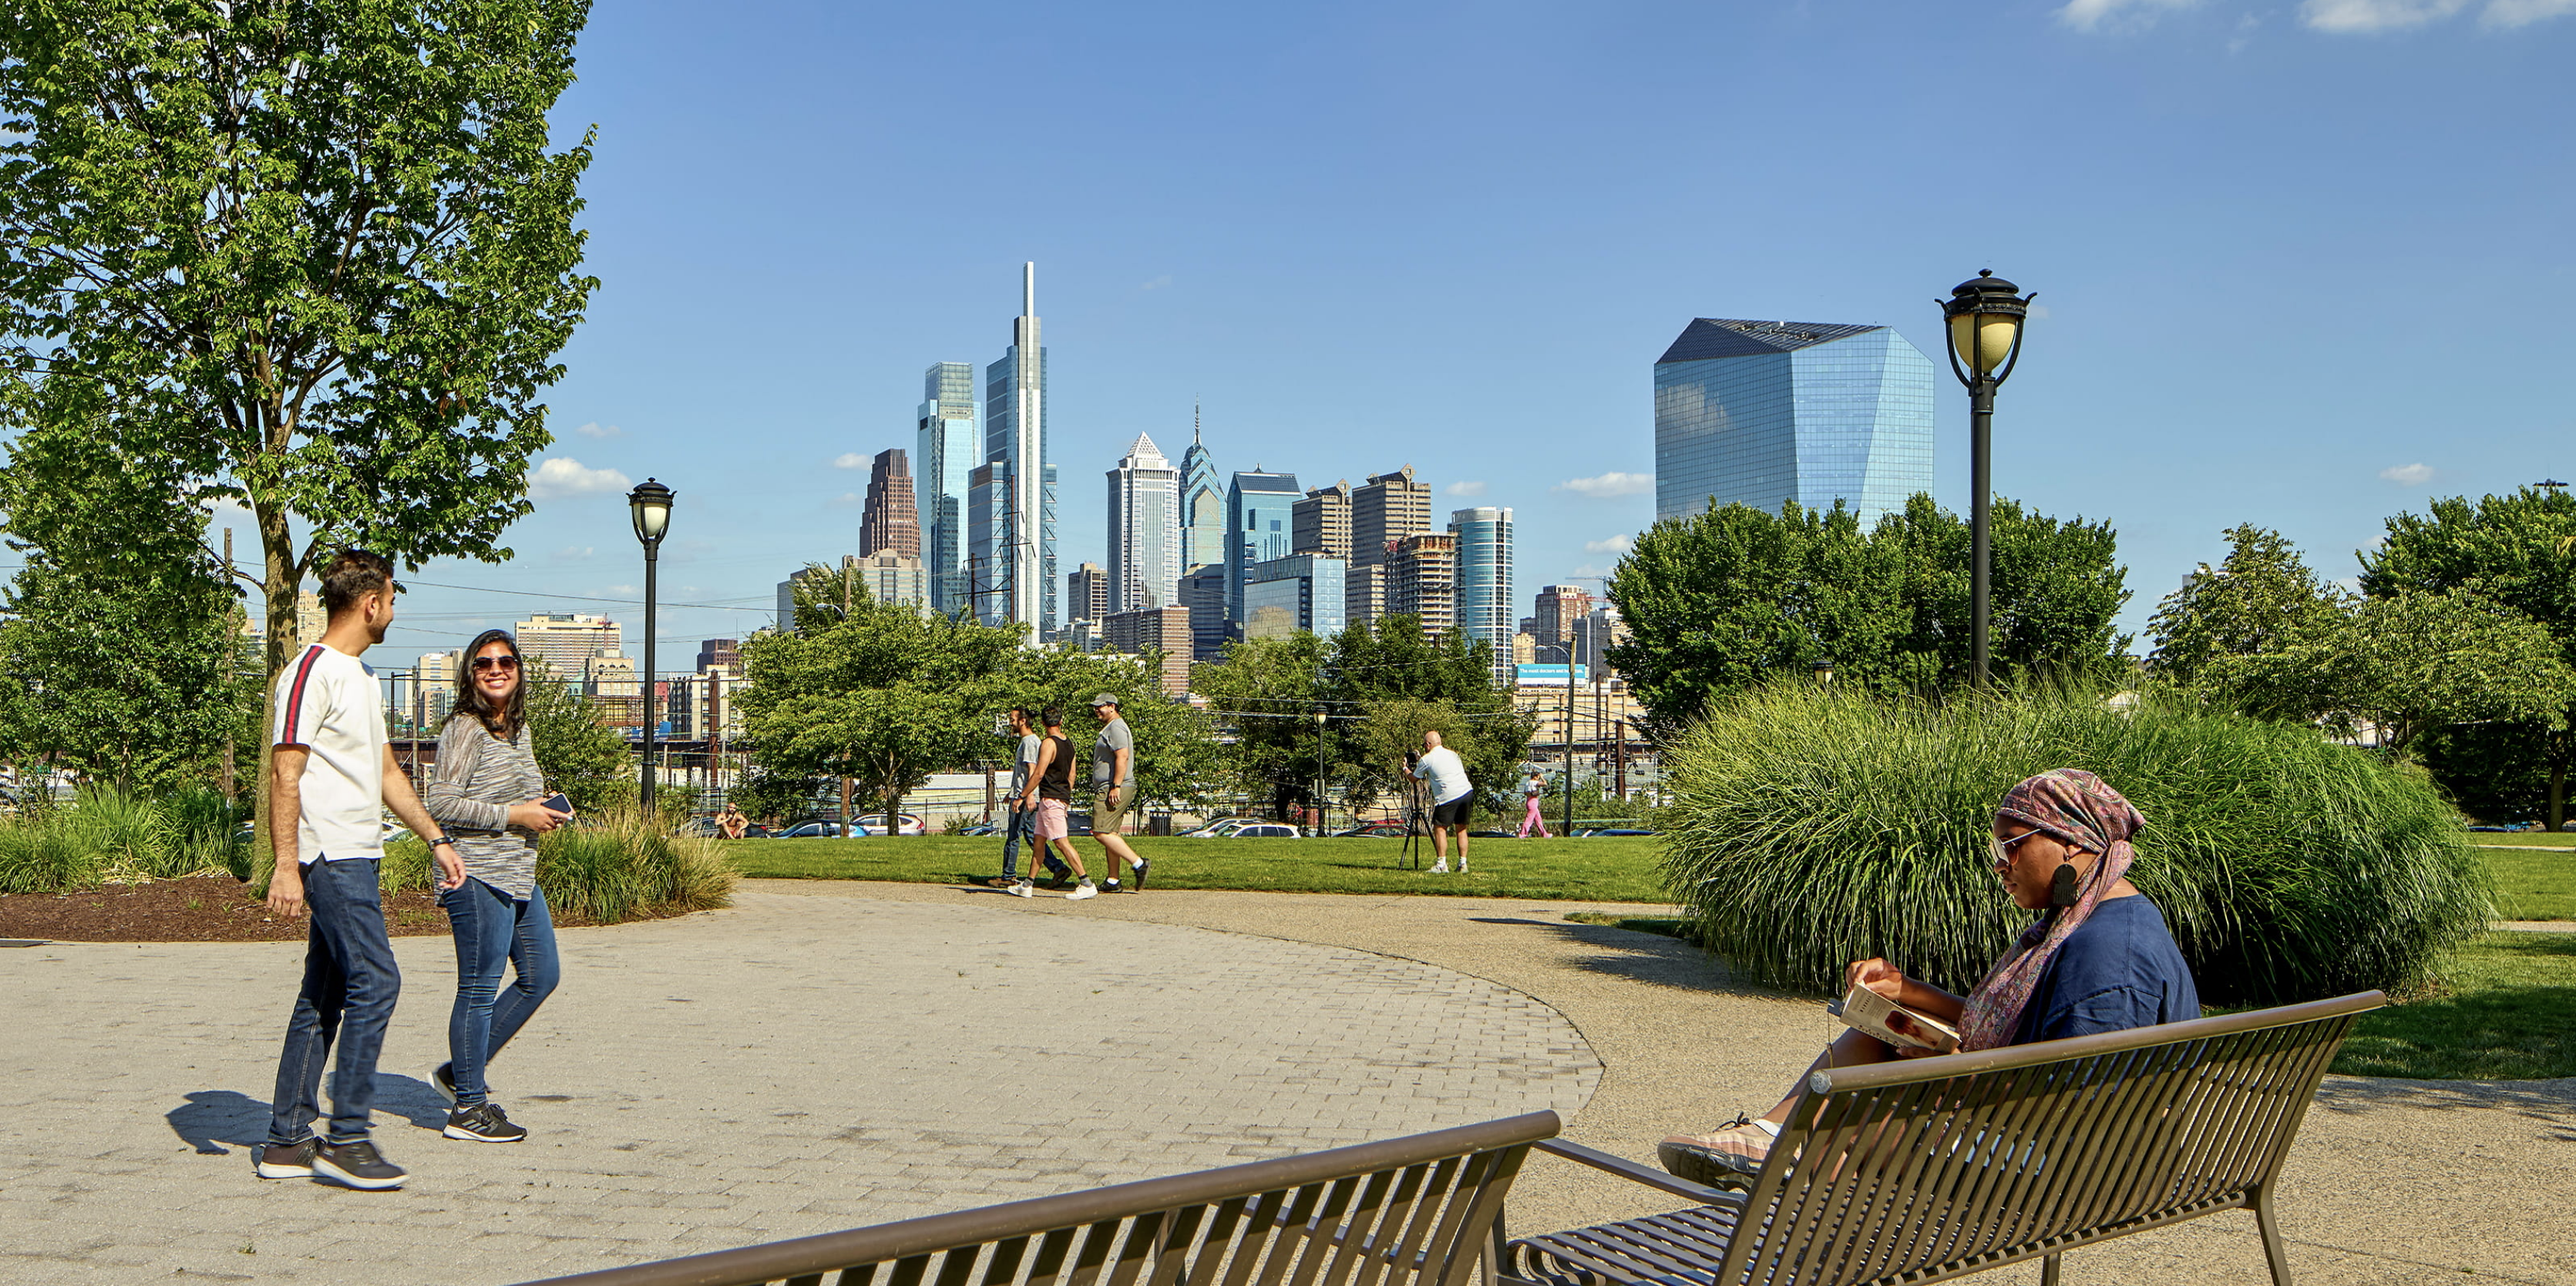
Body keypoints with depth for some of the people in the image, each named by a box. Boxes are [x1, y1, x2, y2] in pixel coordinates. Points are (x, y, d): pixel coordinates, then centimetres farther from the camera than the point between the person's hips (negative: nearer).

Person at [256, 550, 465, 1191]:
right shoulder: (311, 672, -10)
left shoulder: (360, 675, 20)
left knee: (325, 995, 11)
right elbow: (284, 775, -15)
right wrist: (285, 866, -21)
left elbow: (386, 770, 25)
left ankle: (287, 1140, 16)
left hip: (358, 858, 10)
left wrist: (436, 838, 22)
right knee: (375, 981, -13)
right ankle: (347, 1138, -8)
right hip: (332, 857, -10)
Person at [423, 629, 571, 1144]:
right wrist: (515, 816, -17)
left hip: (518, 874, 10)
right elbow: (441, 803, -18)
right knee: (480, 987, -4)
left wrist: (543, 810, 8)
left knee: (541, 975, 13)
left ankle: (460, 1071, 23)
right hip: (478, 874, -10)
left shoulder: (519, 729, 16)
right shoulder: (465, 730, -11)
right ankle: (467, 1108, 6)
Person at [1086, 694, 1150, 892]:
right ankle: (1113, 881, 12)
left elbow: (1122, 757, -23)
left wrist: (1116, 787, -27)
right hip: (1110, 789, 11)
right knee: (1110, 834, 10)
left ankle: (1138, 864, -15)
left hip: (1115, 790, -11)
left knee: (1101, 833, -15)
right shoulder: (1109, 728, 23)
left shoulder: (1116, 728, -12)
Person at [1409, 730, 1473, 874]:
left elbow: (1414, 779, 15)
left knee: (1439, 828, 5)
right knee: (1461, 829, 15)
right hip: (1467, 792, 5)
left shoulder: (1427, 759, 3)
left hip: (1448, 797, -5)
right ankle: (1463, 864, 12)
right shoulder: (1453, 754, 20)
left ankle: (1441, 864, -2)